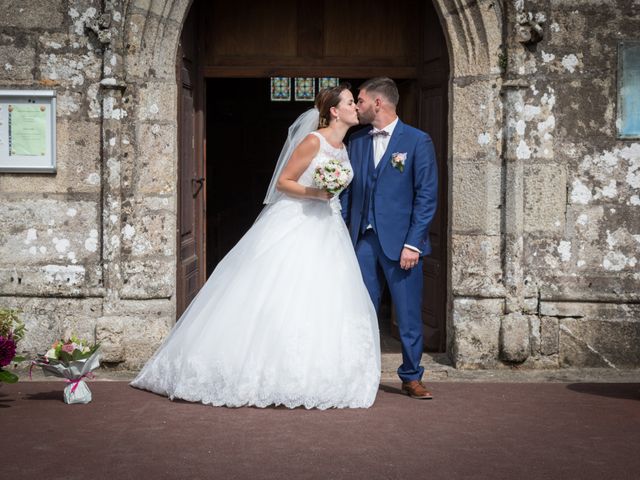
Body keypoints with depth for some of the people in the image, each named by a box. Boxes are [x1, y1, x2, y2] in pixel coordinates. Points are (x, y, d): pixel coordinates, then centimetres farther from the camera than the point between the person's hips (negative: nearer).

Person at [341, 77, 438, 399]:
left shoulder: (417, 141, -2)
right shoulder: (356, 142, 11)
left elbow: (427, 196, -5)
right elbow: (346, 192, 13)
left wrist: (413, 243, -11)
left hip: (400, 241, -4)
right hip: (363, 240, 4)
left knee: (409, 314, 3)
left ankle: (411, 377, 17)